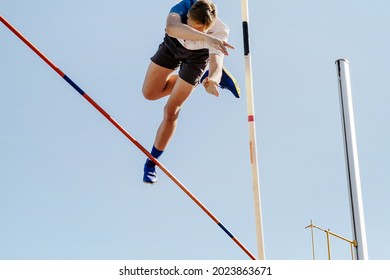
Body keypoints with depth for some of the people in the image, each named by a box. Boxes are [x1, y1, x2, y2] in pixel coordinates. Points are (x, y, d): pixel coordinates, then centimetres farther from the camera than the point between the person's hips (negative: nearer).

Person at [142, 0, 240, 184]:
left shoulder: (220, 32, -40)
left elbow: (216, 61, -51)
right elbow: (171, 28, -63)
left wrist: (213, 80, -75)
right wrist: (206, 38, -76)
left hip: (195, 59, -2)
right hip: (171, 46, 2)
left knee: (171, 112, -2)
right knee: (149, 93, 6)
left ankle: (151, 164, 18)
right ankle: (205, 78, 19)